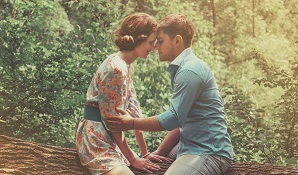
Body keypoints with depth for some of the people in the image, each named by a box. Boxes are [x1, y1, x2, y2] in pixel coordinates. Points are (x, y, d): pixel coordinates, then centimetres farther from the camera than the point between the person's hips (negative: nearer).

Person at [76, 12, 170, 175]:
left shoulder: (126, 67, 11)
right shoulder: (116, 68, -19)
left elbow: (133, 109, 12)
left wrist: (145, 153, 10)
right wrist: (133, 159, -11)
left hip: (108, 137, 10)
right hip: (96, 137, -10)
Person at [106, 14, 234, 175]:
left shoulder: (190, 70, -16)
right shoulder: (181, 68, 18)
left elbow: (174, 118, -20)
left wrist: (131, 124, -10)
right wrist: (159, 153, 14)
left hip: (210, 152, -11)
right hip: (191, 148, 11)